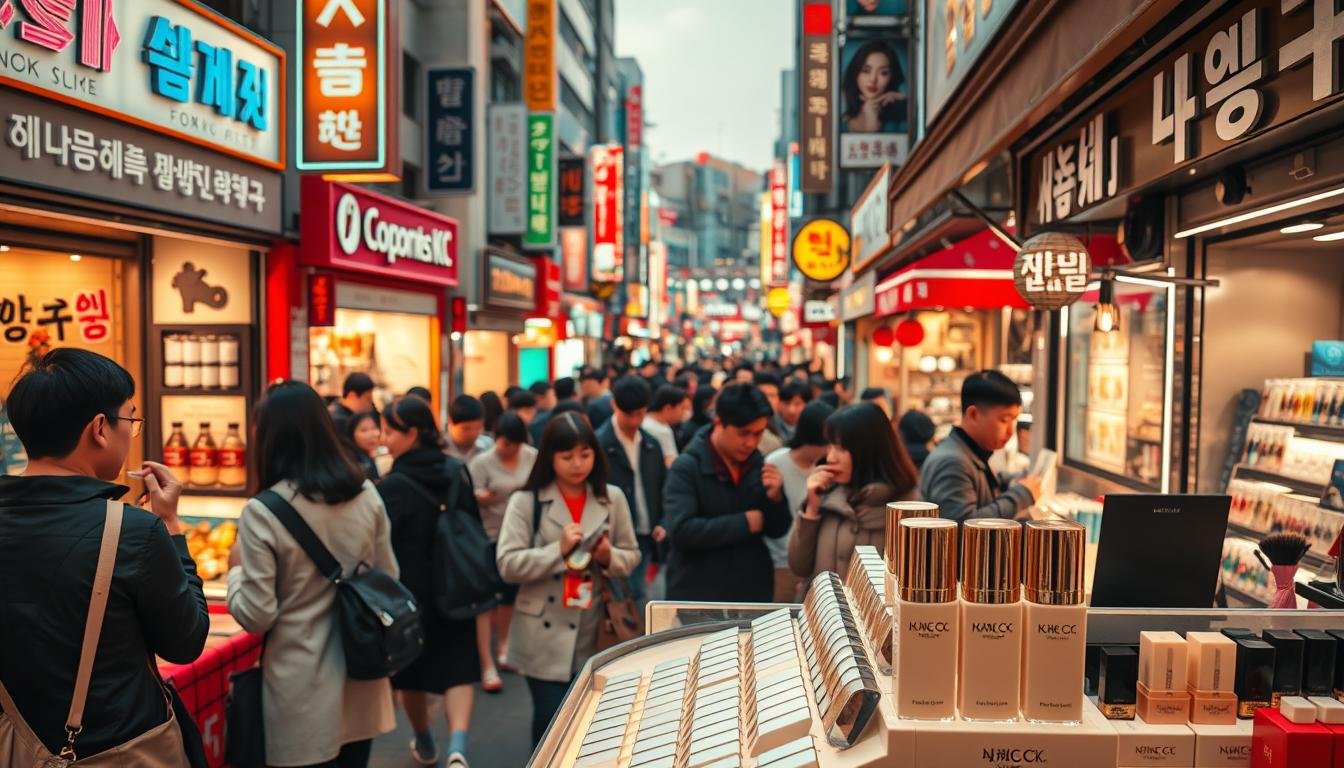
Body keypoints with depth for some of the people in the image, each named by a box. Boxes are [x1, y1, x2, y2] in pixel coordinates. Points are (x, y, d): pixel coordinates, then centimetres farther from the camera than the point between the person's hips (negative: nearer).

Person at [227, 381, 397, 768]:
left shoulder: (262, 512, -16)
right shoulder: (367, 494, -2)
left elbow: (257, 616, -13)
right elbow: (389, 580, 7)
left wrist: (236, 569, 4)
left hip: (304, 691, -4)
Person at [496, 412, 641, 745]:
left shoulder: (612, 498, 3)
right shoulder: (526, 501, -6)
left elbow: (631, 556, 8)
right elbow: (507, 564, -11)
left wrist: (609, 557, -13)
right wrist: (558, 550, -21)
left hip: (595, 634, 3)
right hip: (545, 636, -3)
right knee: (551, 721, 4)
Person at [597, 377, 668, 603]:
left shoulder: (651, 444, 10)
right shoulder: (598, 444, -10)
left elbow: (663, 487, 18)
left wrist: (663, 524, 5)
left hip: (646, 541, 6)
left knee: (636, 600, 12)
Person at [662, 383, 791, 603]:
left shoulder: (760, 466, 3)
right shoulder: (686, 467, -13)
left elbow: (778, 529, 8)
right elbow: (680, 530, -24)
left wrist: (775, 498, -13)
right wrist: (744, 523, -19)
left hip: (752, 593, 5)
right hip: (697, 596, -5)